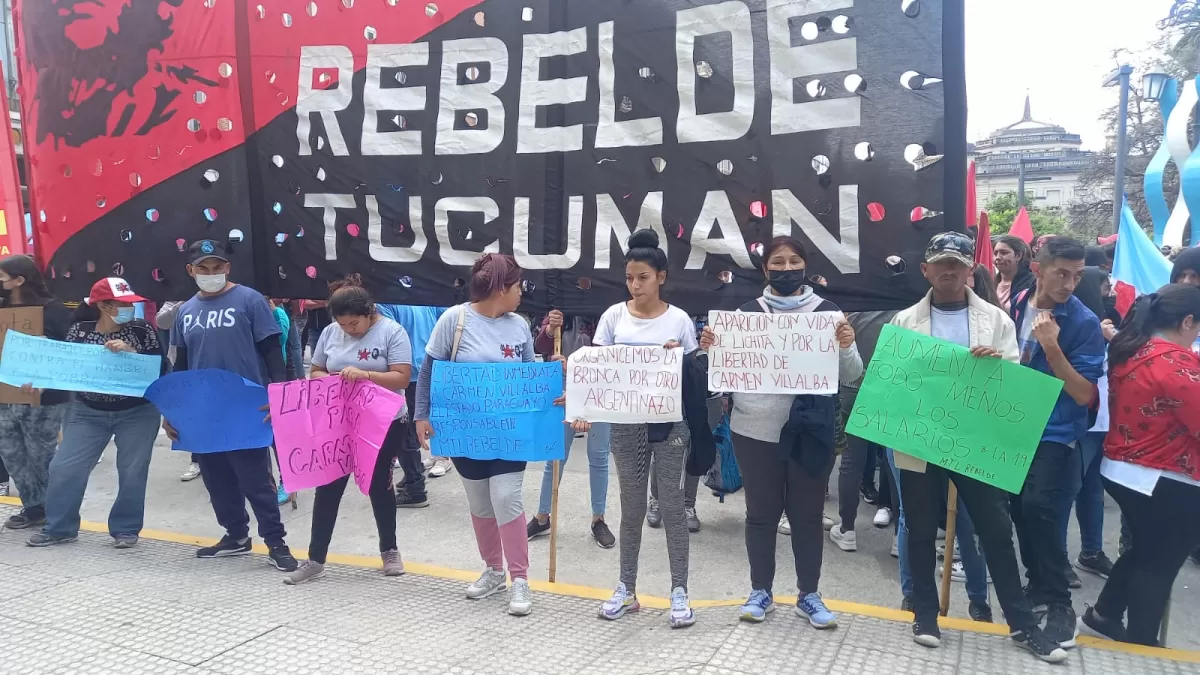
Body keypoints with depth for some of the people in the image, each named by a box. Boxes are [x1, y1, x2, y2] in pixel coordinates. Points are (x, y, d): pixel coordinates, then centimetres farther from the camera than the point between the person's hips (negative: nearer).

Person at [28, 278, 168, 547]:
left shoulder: (142, 330, -8)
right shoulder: (79, 330, -2)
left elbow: (161, 368, -13)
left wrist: (130, 352, -24)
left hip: (137, 413, -2)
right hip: (87, 412, 2)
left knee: (132, 471, 1)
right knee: (64, 467, 1)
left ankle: (126, 529, 16)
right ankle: (60, 527, 18)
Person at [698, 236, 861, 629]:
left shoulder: (828, 313, 2)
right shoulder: (747, 313, 4)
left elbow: (850, 376, 1)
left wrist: (847, 347, -18)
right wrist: (710, 349, -10)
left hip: (809, 432, 0)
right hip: (756, 430, 1)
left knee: (807, 513, 9)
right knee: (761, 511, 10)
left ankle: (809, 595, 24)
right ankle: (760, 591, 25)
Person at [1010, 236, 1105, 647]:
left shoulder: (1084, 322, -12)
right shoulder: (1013, 306, -1)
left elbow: (1084, 394, -16)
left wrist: (1052, 347, -25)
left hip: (1056, 436, -4)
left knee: (1040, 510, -13)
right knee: (1022, 512, 12)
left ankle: (1059, 603, 4)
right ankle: (1039, 588, 31)